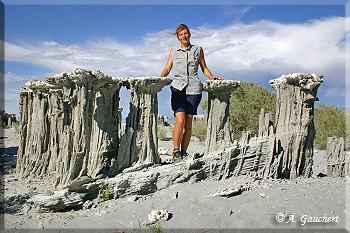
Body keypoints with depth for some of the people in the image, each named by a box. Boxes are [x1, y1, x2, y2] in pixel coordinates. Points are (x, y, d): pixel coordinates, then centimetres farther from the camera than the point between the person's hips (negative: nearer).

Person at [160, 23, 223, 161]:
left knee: (188, 123, -2)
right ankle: (176, 151, -3)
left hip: (193, 88, 1)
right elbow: (167, 70, 15)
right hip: (178, 87, 0)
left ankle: (184, 152, 8)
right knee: (180, 120, -15)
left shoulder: (198, 50, 17)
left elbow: (204, 68, 20)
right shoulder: (173, 52, 18)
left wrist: (212, 77, 3)